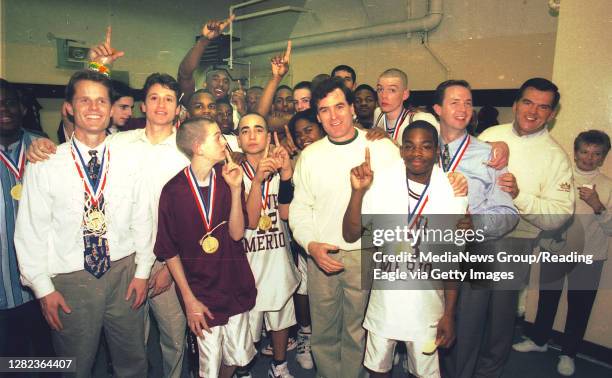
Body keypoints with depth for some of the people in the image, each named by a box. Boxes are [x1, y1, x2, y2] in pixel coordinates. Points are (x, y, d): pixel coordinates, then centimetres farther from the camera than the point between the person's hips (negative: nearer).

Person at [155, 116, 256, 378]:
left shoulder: (229, 179, -3)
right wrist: (189, 299, -5)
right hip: (202, 294, -3)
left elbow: (236, 233, -10)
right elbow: (169, 250, -5)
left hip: (236, 286, 3)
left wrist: (235, 189, -20)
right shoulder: (173, 191, -12)